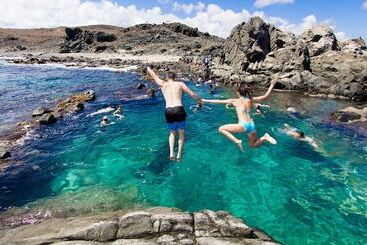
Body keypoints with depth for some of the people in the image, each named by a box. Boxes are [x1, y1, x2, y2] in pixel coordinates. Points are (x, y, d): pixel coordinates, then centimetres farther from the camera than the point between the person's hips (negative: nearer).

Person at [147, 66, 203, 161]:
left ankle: (171, 153, 6)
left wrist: (148, 68, 51)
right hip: (179, 110, -2)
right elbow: (192, 94, 5)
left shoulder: (163, 84, 14)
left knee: (172, 133, 21)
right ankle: (179, 155, 7)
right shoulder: (180, 84, 10)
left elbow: (154, 75, 31)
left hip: (168, 111, 2)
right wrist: (199, 100, 24)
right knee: (181, 133, 15)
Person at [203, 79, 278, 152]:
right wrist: (272, 85, 26)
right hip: (252, 126, 6)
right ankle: (265, 137, 1)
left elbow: (219, 101, 10)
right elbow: (265, 96, 15)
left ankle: (237, 141, -7)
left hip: (243, 125, -6)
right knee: (253, 145, 28)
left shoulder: (234, 101, 4)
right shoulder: (251, 100, 13)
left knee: (221, 129, 5)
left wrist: (206, 100, 19)